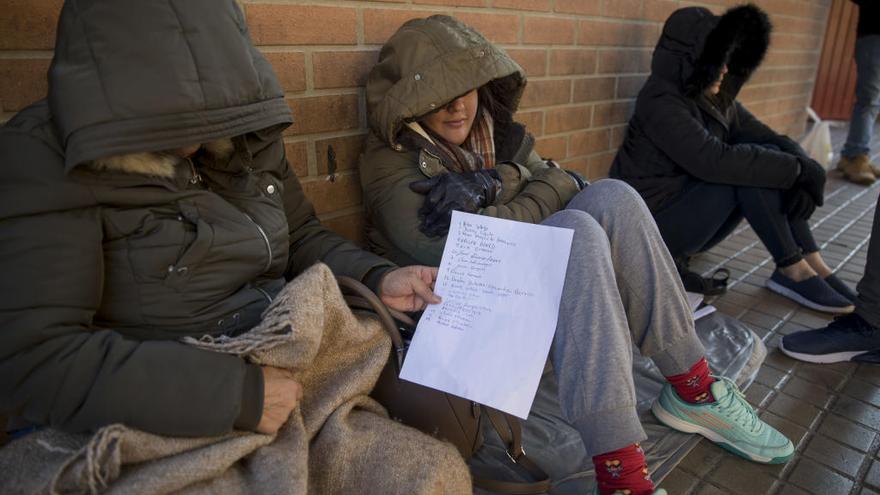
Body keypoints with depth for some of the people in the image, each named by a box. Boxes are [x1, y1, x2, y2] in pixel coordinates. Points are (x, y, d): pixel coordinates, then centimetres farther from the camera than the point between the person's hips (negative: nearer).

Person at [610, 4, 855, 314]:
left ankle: (814, 265, -5)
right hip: (655, 222, -8)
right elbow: (716, 161, -31)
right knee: (749, 168, -22)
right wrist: (799, 170, -23)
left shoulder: (716, 98, 6)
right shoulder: (661, 101, -20)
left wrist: (802, 171, -18)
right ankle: (792, 271, -9)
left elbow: (774, 139, 3)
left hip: (690, 215, 8)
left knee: (766, 157, -5)